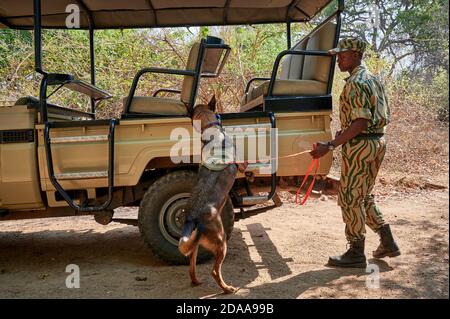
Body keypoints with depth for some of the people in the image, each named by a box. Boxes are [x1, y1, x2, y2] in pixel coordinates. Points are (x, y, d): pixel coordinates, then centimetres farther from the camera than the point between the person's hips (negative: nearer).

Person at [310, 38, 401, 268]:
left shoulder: (355, 83, -15)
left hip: (360, 145, -10)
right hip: (377, 142, 10)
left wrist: (330, 146, -25)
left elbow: (361, 122, -24)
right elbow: (383, 116, 18)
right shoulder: (373, 80, 16)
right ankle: (387, 243, 24)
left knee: (350, 198, 0)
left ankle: (356, 253, 9)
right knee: (364, 196, 19)